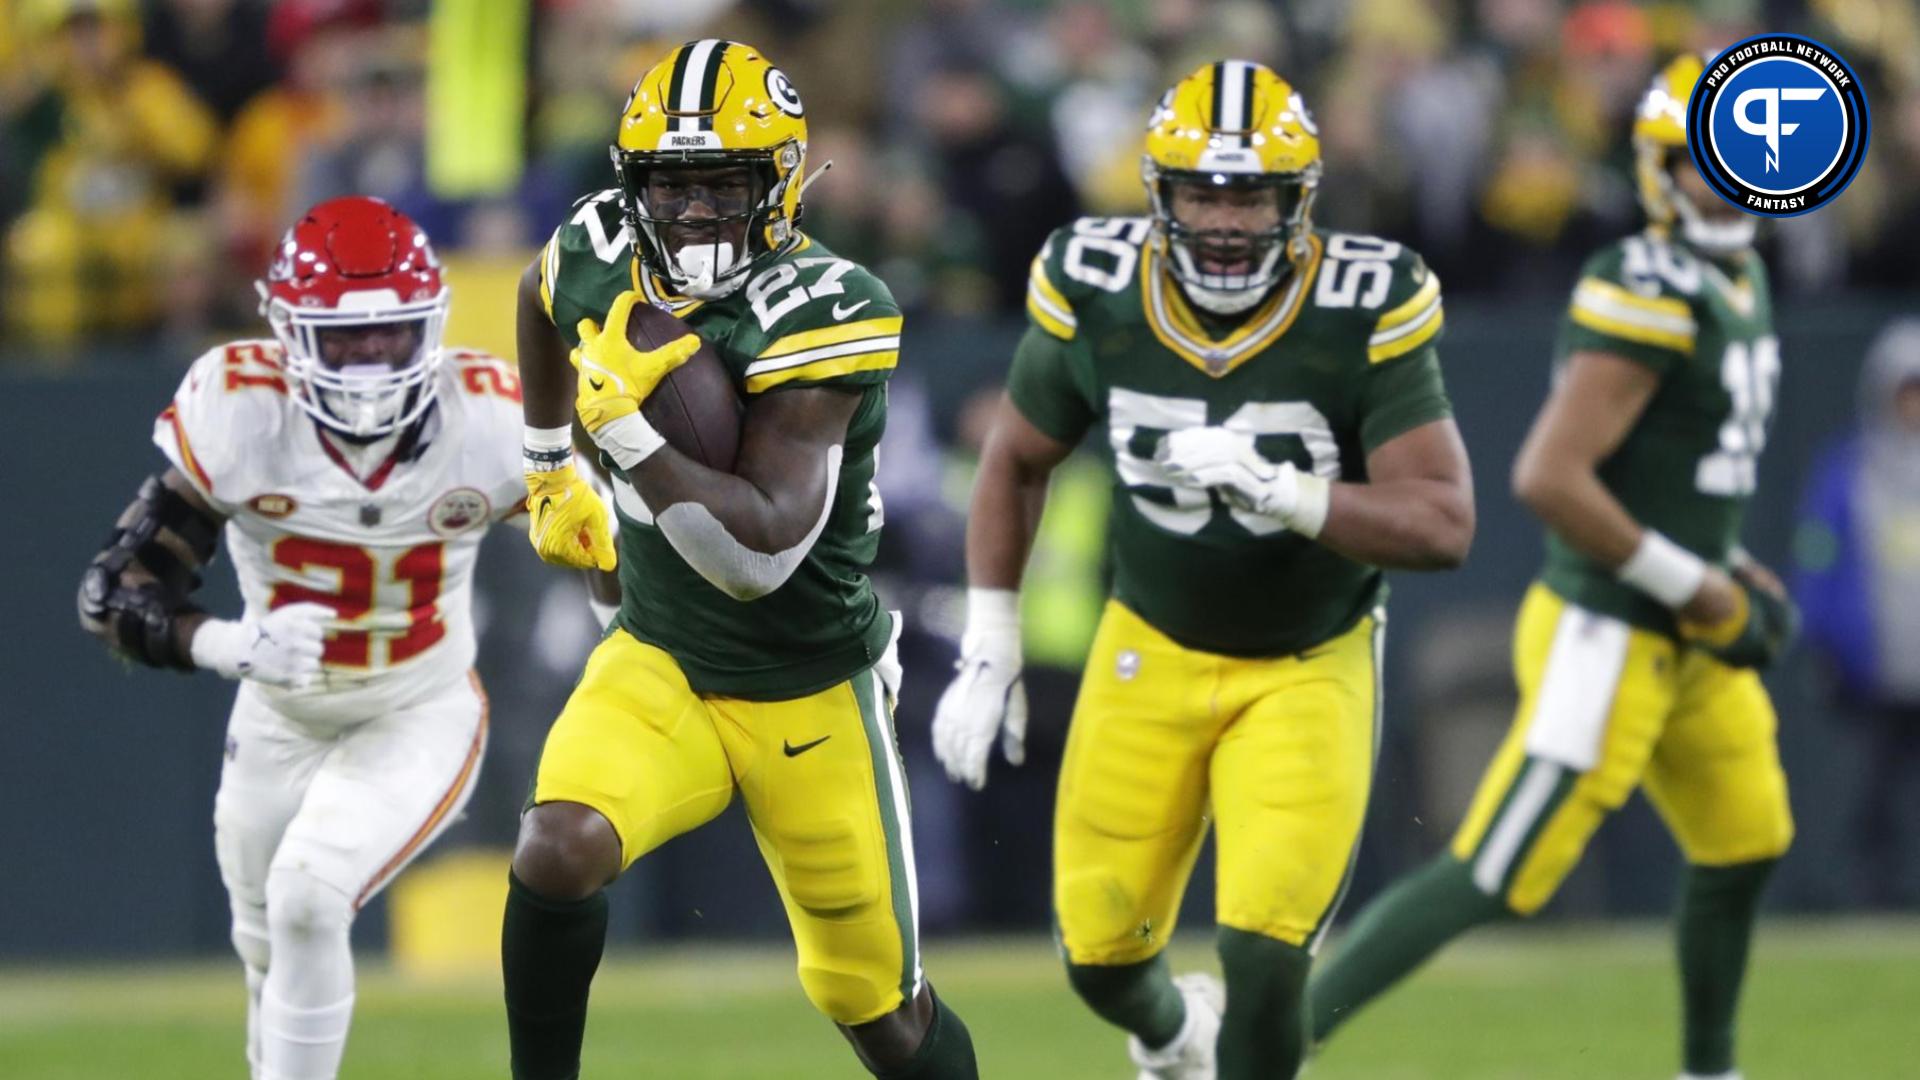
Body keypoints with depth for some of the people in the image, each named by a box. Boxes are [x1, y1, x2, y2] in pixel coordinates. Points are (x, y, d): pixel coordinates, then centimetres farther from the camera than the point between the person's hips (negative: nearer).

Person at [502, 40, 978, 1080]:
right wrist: (549, 473, 26)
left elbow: (763, 553, -32)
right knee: (556, 853, -27)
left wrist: (626, 425, -33)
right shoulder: (599, 262, -8)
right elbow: (543, 297, 21)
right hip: (658, 664, 4)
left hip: (811, 703, -3)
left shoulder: (814, 313, -26)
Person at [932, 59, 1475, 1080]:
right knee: (1102, 958, 7)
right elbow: (1017, 463, 5)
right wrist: (988, 650, 3)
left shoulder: (1362, 314, -20)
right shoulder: (1094, 295, -13)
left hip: (1309, 669, -3)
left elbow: (1443, 524, -23)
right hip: (1151, 651, 3)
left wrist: (1281, 491, -36)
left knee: (1264, 959, -17)